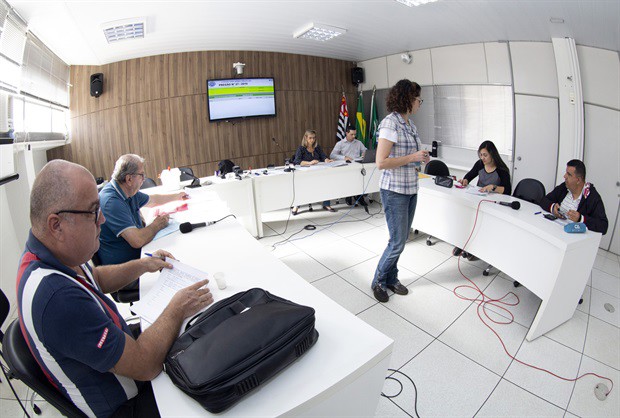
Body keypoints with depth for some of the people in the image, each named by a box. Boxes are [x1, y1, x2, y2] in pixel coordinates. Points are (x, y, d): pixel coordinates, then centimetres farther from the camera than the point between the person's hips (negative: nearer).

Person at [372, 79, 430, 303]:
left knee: (401, 238, 15)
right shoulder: (390, 123, -17)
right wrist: (412, 157, -18)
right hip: (395, 191, -9)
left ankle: (391, 279, 32)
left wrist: (420, 158, 6)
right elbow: (381, 162, -23)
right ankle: (378, 281, 20)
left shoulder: (409, 122, 11)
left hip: (410, 189, 9)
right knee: (398, 242, -1)